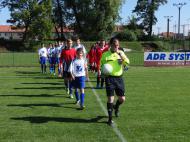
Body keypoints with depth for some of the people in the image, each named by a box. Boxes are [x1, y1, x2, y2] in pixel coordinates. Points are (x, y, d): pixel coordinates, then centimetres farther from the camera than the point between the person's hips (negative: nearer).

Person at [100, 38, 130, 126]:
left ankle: (116, 107, 43)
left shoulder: (121, 53, 7)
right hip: (110, 78, -3)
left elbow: (127, 63, -6)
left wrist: (122, 56, -20)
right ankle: (110, 118, 9)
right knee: (110, 99, -5)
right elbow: (102, 65, 7)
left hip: (119, 78, 3)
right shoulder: (105, 54, 0)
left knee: (122, 99, 8)